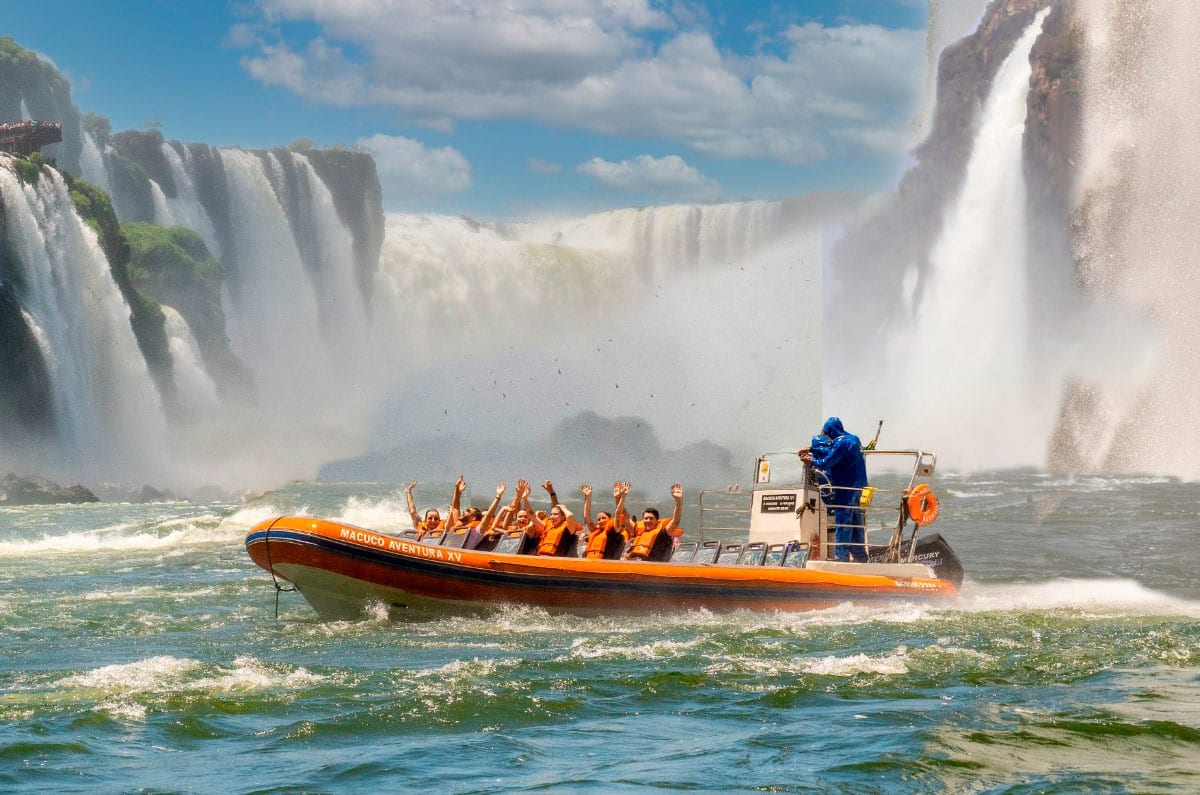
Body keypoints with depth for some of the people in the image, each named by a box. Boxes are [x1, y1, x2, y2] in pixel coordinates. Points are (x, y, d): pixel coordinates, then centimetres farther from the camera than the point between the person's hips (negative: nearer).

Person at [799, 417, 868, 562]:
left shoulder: (841, 442, -16)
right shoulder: (853, 439, 13)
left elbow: (826, 463, -16)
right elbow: (831, 451, 24)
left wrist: (811, 461, 2)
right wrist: (812, 450, 23)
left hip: (845, 488, -9)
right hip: (857, 487, 9)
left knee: (842, 523, -5)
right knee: (856, 523, 15)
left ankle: (841, 556, -5)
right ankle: (860, 554, 20)